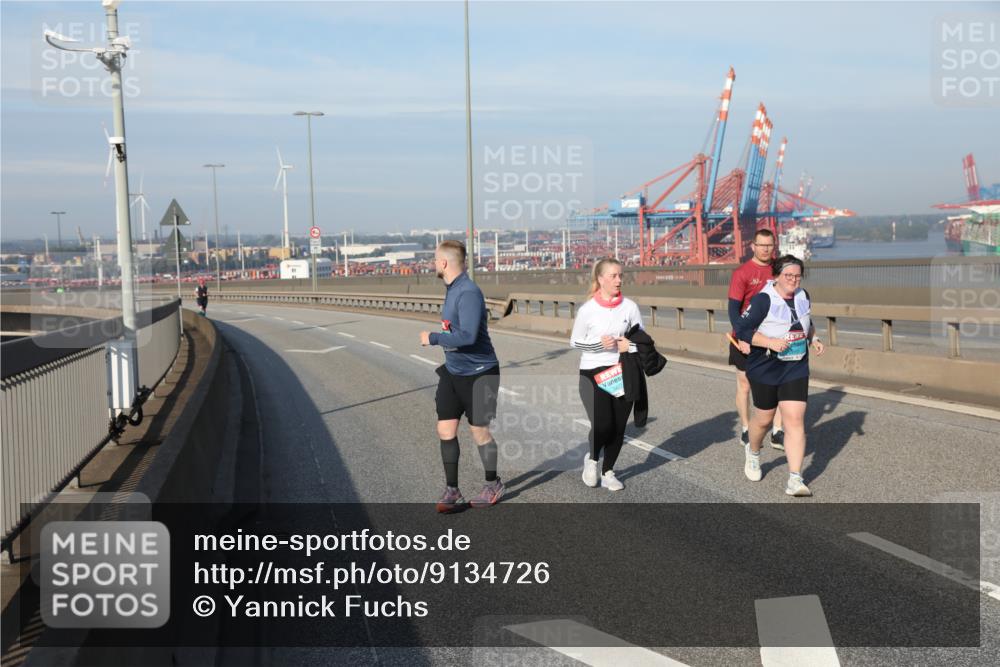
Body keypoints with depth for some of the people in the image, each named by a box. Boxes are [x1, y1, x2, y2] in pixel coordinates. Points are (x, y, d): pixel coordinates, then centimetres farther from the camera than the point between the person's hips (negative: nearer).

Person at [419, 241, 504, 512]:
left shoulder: (468, 293, -22)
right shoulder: (451, 289, 7)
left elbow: (467, 336, -31)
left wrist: (432, 338, -21)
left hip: (478, 373, -8)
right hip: (452, 371, 8)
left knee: (479, 431, 6)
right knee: (445, 429, 4)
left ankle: (493, 485, 27)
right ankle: (452, 490, 14)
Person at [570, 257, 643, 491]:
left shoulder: (630, 307, 0)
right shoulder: (587, 310, -8)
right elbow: (575, 342, 2)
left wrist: (630, 345, -11)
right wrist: (599, 344, -15)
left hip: (623, 374, 3)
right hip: (593, 375, -3)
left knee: (618, 427, 7)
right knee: (602, 425, -16)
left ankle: (608, 472, 27)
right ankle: (592, 459, 16)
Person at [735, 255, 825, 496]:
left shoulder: (803, 297, 4)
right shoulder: (763, 300, -16)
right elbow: (742, 331, -18)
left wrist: (813, 339, 4)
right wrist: (771, 342, -27)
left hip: (796, 370, 4)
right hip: (765, 370, -4)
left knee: (795, 421, -6)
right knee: (764, 418, 12)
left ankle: (795, 480, -5)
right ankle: (752, 452, 46)